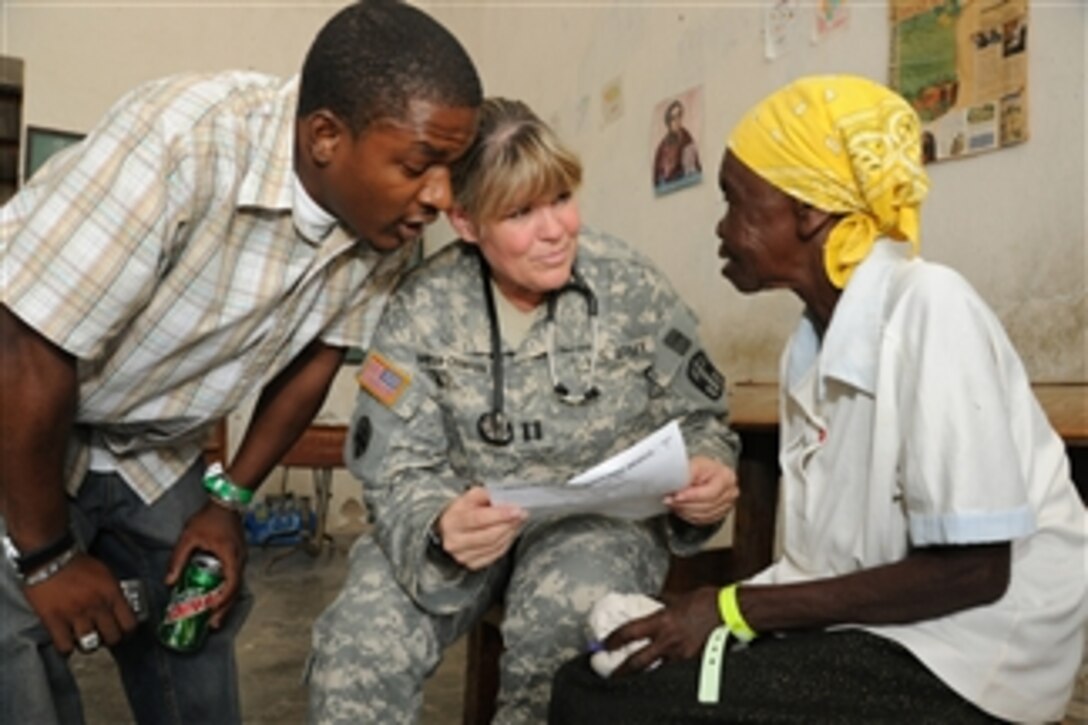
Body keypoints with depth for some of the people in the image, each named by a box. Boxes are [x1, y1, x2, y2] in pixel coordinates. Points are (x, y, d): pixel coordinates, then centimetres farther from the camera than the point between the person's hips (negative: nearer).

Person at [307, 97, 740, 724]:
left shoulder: (630, 285, -9)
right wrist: (441, 525, -34)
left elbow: (695, 418, 1)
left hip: (604, 514, 0)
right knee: (362, 633, -23)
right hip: (472, 516, 1)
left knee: (565, 612, -32)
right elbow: (398, 472, -11)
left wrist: (705, 473, -23)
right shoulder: (423, 309, -10)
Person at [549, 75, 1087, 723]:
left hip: (966, 654, -7)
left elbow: (973, 570, -18)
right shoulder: (811, 344, 7)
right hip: (862, 628, 7)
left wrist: (738, 608, -16)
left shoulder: (929, 306, -16)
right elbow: (825, 555, 6)